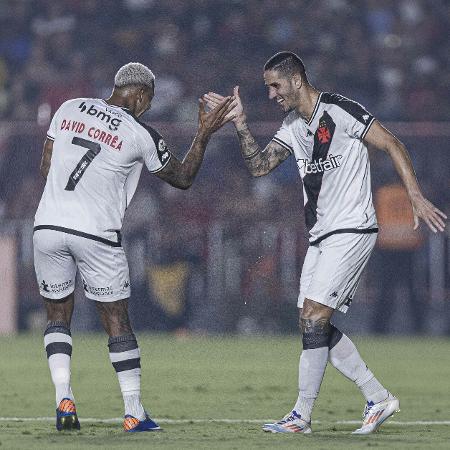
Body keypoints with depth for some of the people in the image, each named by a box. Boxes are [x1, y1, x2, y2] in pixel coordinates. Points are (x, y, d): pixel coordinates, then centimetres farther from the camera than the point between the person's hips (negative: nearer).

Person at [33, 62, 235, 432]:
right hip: (96, 234, -3)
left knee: (58, 316, 15)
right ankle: (134, 413, 7)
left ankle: (64, 398, -3)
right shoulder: (140, 135, -5)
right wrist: (204, 135, 15)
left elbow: (46, 168, 12)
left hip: (49, 225, 3)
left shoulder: (69, 109, 6)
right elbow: (182, 178, 9)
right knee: (117, 321, 8)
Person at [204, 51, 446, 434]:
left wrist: (416, 197, -18)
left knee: (314, 318, -14)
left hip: (352, 230, -9)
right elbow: (258, 166, 13)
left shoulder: (338, 111, -12)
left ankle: (301, 416, -10)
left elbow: (392, 145, -12)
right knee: (314, 326, 5)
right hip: (321, 236, 9)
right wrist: (240, 123, 2)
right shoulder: (293, 126, 13)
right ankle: (379, 399, 14)